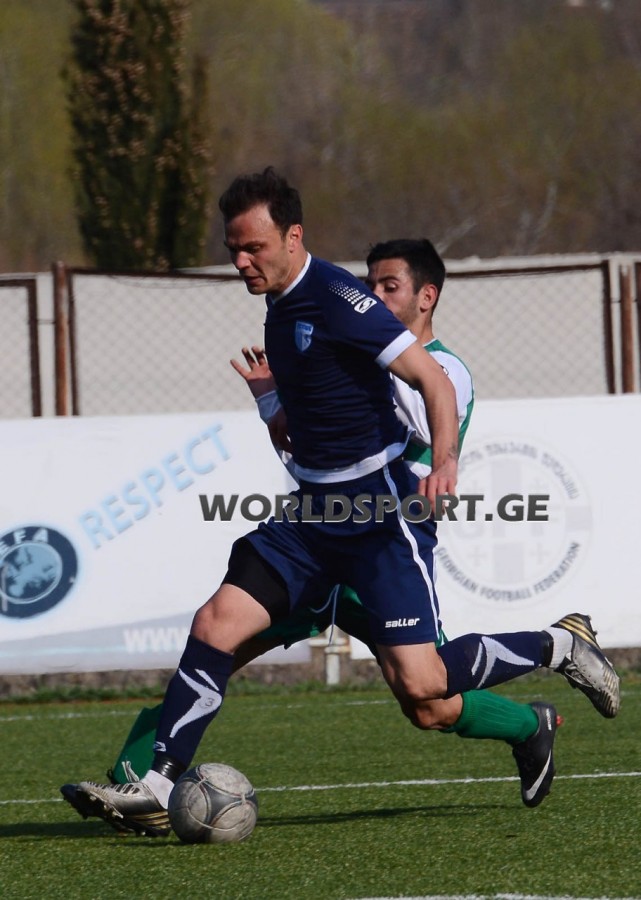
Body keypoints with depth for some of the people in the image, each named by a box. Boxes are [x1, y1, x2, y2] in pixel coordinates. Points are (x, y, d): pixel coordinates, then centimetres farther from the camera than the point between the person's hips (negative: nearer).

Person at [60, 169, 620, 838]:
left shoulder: (337, 299, -16)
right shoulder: (280, 307, 12)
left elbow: (432, 379, -19)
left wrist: (444, 464, -31)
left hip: (381, 510, -8)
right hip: (315, 509, 8)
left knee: (420, 691, -13)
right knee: (216, 623, -7)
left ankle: (560, 645, 10)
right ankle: (157, 788, -5)